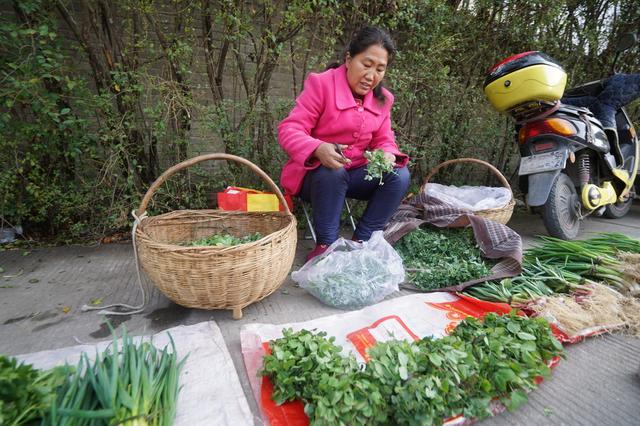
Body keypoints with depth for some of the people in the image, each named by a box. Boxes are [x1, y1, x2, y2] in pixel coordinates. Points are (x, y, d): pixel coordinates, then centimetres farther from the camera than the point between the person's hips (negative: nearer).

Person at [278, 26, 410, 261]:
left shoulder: (382, 99, 4)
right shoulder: (321, 84, -12)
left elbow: (384, 141, 6)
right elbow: (289, 130, -18)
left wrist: (388, 155, -20)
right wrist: (318, 149, -39)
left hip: (356, 173, 5)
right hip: (316, 172, -4)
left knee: (400, 175, -17)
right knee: (332, 173, -37)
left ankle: (361, 241, -10)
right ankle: (326, 244, -19)